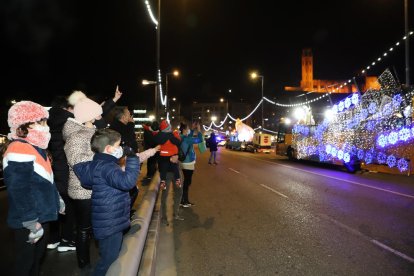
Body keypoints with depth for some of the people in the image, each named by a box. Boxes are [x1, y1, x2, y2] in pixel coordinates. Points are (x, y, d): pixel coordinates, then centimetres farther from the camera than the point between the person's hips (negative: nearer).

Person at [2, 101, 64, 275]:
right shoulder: (19, 151, -22)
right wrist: (31, 223, -23)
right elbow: (19, 192, -25)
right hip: (28, 222, -9)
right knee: (26, 261, 10)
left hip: (42, 215, 9)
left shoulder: (36, 147, 9)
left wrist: (58, 201, 21)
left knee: (38, 256, 24)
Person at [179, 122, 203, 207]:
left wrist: (193, 129, 15)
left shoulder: (182, 138, 5)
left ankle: (184, 200, 26)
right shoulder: (186, 139, -23)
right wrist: (198, 130, -13)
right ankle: (184, 201, 11)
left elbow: (190, 137, 25)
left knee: (186, 181, 17)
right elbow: (199, 140, -25)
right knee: (187, 182, 1)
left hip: (185, 162, 10)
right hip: (188, 163, -10)